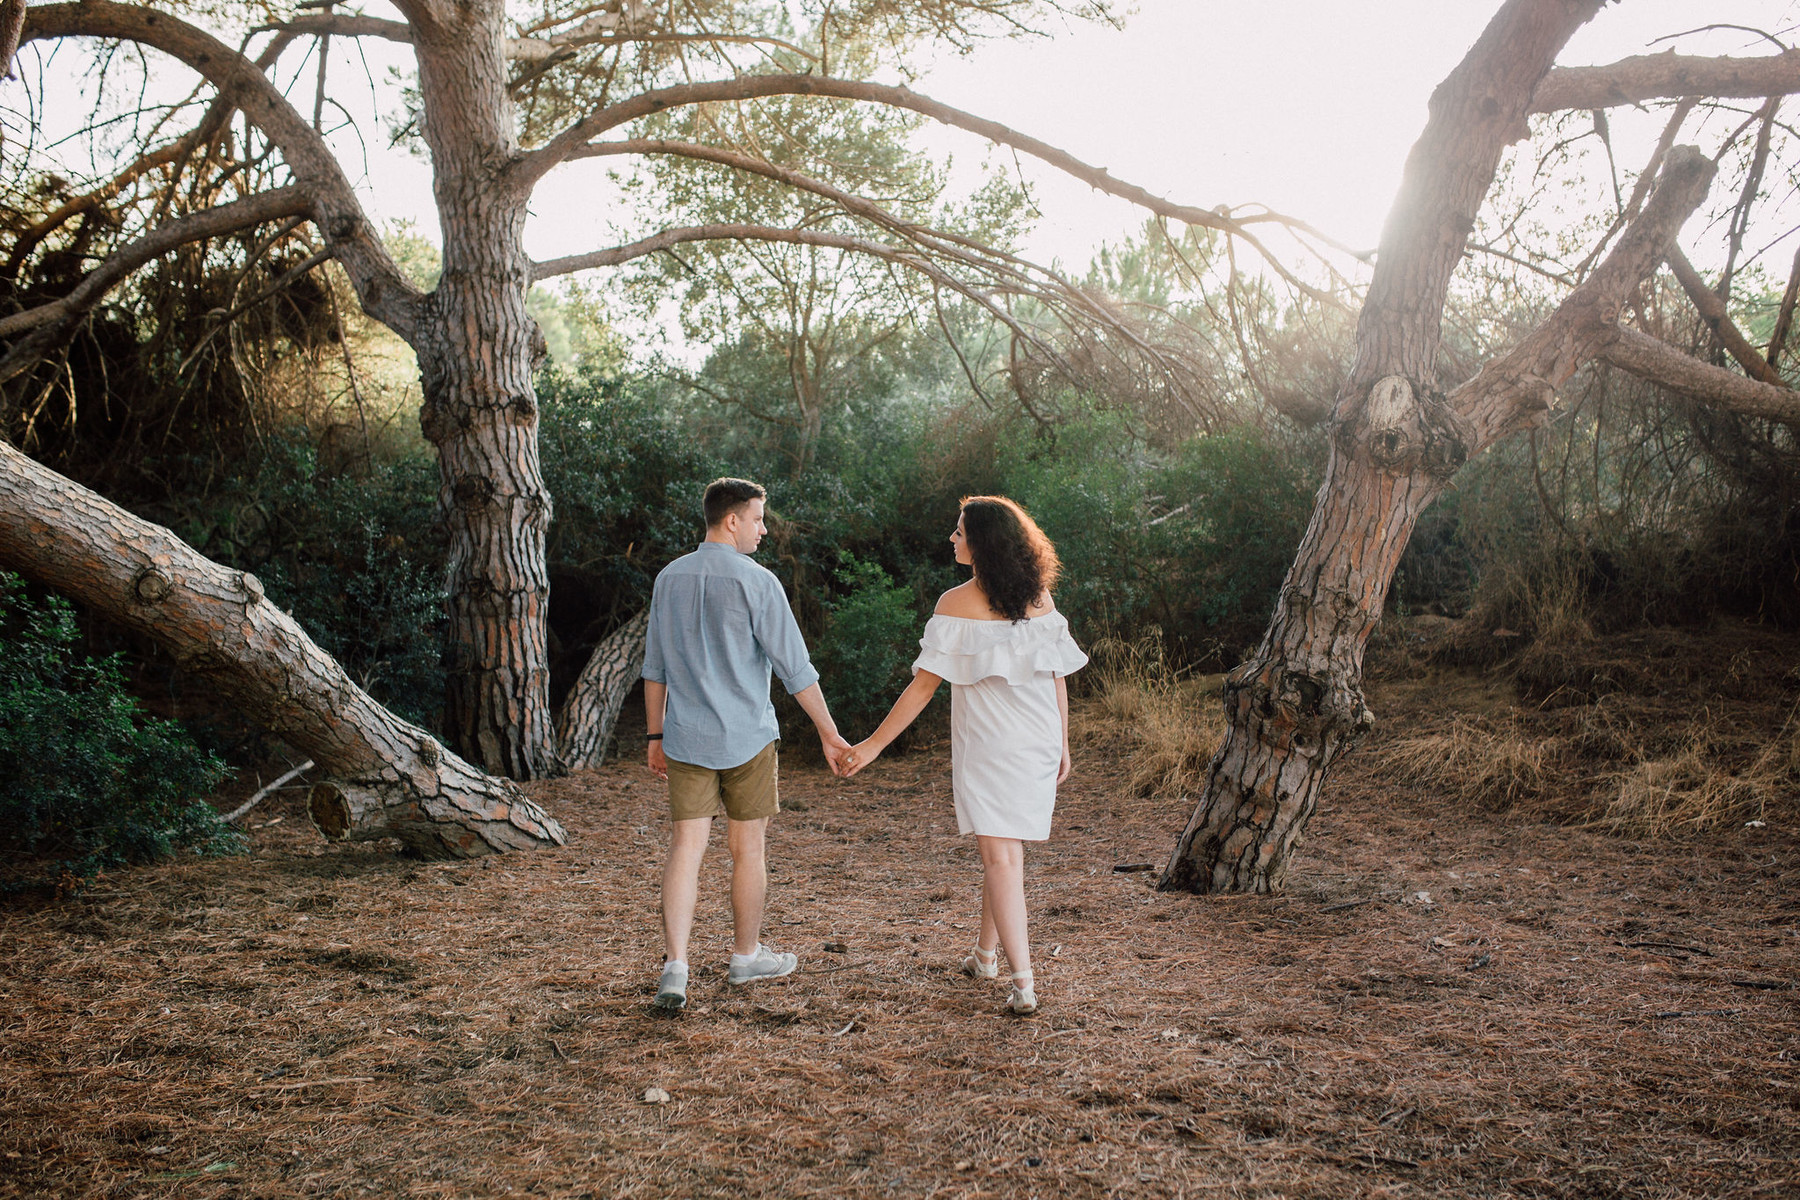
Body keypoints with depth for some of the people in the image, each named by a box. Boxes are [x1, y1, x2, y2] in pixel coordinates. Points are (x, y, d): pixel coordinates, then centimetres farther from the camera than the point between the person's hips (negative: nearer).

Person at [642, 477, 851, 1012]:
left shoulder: (669, 579, 6)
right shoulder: (755, 582, -11)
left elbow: (655, 667, 11)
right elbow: (795, 667, -11)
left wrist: (656, 736, 19)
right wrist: (829, 733, -3)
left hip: (686, 739, 4)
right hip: (746, 738, -4)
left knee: (685, 848, 2)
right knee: (748, 848, 11)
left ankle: (675, 967, -7)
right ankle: (746, 956, 25)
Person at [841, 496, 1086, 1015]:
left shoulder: (957, 604, -11)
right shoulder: (1040, 597, 3)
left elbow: (924, 685, -11)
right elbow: (1058, 676, 7)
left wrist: (874, 744, -5)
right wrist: (1062, 745, 17)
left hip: (988, 746, -5)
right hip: (1039, 743, 5)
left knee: (1000, 856, -3)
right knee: (1004, 848, 20)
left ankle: (1024, 982, -9)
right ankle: (986, 953, 35)